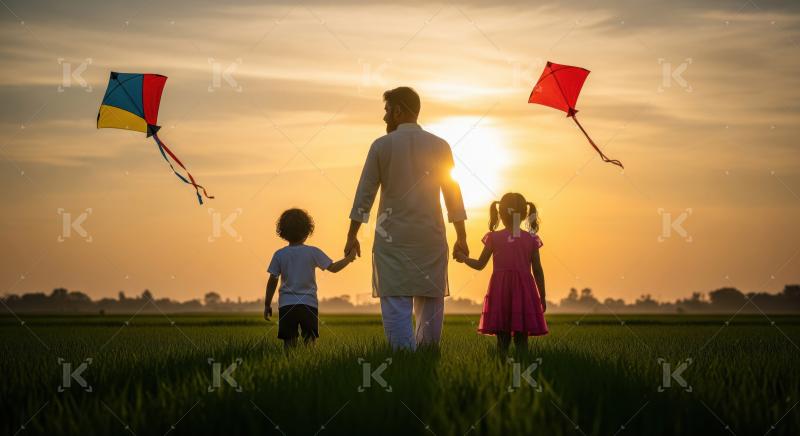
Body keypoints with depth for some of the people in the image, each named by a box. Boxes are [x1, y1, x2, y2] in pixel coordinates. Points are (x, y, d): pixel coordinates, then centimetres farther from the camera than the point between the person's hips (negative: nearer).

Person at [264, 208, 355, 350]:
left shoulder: (279, 255, 1)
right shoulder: (313, 252, -2)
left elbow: (272, 281, 1)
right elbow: (333, 267, 1)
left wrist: (267, 304, 9)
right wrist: (348, 259, 17)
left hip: (286, 305, 1)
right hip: (309, 304, -1)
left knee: (289, 341, 4)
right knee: (309, 339, 0)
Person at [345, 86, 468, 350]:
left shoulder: (381, 145, -1)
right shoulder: (439, 146, 5)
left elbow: (364, 193, -1)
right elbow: (453, 194, 6)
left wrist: (352, 236, 5)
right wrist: (461, 237, 12)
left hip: (393, 239, -2)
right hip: (431, 238, 2)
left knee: (396, 307, -4)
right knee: (430, 304, 10)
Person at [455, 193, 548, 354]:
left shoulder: (494, 238, 0)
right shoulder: (531, 239, 2)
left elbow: (480, 264, 3)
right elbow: (538, 271, 3)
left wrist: (463, 258, 21)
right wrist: (542, 297, 11)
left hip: (500, 291, 0)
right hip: (524, 291, 0)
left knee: (502, 338, 3)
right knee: (521, 339, 3)